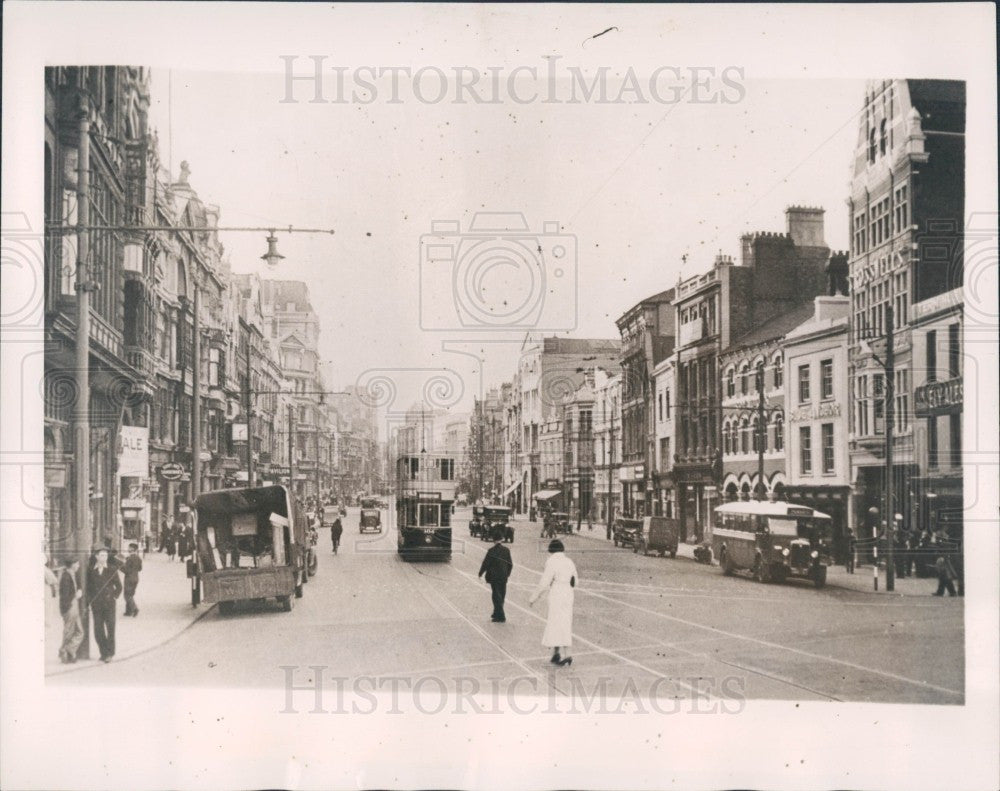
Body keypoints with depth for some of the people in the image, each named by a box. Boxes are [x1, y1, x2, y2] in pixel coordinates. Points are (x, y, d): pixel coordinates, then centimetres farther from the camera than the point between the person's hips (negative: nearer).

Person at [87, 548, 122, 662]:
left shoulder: (112, 570, 3)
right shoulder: (91, 571, 5)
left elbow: (119, 586, 10)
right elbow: (88, 587, 11)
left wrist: (114, 596, 1)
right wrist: (90, 601, 4)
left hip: (109, 603, -1)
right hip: (96, 605, 1)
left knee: (110, 628, -3)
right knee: (98, 631, 2)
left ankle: (110, 653, 3)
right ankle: (104, 653, 12)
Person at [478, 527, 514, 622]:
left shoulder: (491, 551, -15)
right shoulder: (506, 550, 0)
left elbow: (486, 563, -11)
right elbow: (510, 564, 6)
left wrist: (480, 573, 4)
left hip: (494, 577, -5)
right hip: (504, 577, 5)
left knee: (497, 597, 0)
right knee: (501, 597, 15)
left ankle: (501, 617, -3)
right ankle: (497, 614, 28)